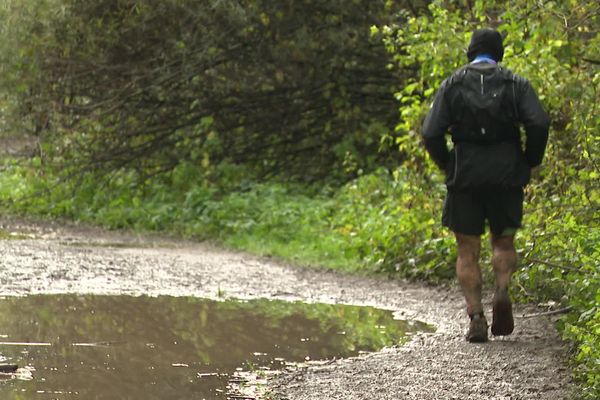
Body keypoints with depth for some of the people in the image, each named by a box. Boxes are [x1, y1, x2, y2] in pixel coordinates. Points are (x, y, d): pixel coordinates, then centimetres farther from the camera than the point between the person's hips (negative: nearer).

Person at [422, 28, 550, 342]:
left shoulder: (452, 85, 4)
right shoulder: (516, 84, 3)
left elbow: (431, 134, -6)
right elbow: (539, 124, -11)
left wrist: (446, 164, 9)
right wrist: (530, 162, 3)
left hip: (465, 178, 0)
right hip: (506, 177, 0)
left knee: (467, 251, 7)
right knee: (503, 242, 16)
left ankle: (475, 317, -3)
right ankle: (502, 291, -11)